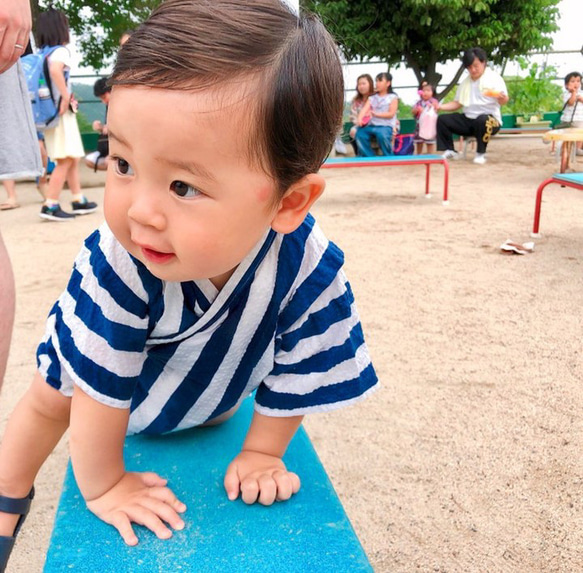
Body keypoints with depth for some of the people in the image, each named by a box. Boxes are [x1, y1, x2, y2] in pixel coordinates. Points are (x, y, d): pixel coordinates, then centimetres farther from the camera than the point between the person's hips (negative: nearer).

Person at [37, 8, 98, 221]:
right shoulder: (61, 51, -10)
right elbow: (55, 70, -31)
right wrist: (66, 97, -24)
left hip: (50, 112, 9)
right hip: (61, 113, -9)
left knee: (73, 158, 15)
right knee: (65, 160, -8)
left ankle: (79, 200, 21)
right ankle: (50, 206, -10)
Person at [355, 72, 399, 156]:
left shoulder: (393, 97, 5)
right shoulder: (372, 97, 16)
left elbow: (391, 114, -6)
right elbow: (365, 109, -1)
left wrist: (376, 114, -16)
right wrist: (360, 119, -22)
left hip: (386, 126, -4)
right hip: (371, 125, 4)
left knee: (382, 134, -37)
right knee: (360, 134, -24)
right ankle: (370, 158, -12)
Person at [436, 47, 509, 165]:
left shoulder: (494, 77, -4)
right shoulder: (465, 82, 14)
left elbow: (504, 101, -14)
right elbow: (457, 103, 16)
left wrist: (501, 97, -39)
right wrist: (440, 106, 0)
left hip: (490, 119, -6)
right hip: (467, 120, 6)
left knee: (482, 120, -41)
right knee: (442, 120, -9)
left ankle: (481, 154, -20)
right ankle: (450, 151, 1)